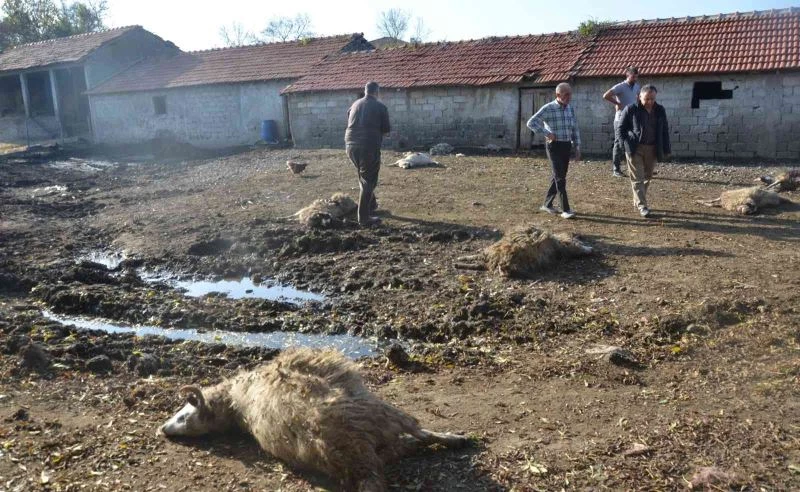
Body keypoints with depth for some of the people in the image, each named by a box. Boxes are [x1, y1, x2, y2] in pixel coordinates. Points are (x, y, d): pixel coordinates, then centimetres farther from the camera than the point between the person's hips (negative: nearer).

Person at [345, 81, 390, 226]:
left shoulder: (354, 105, 13)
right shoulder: (380, 107, 0)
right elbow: (386, 131, 2)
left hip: (351, 145, 5)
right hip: (369, 147, -5)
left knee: (363, 177, 25)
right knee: (368, 182, 1)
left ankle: (371, 205, 39)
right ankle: (364, 218, 0)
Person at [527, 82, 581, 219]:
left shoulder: (570, 109, 10)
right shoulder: (548, 108, -10)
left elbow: (575, 129, 15)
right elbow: (531, 123, -15)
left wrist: (577, 148, 11)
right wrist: (547, 133, -19)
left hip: (566, 146, 7)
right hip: (554, 146, -7)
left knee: (559, 177, 12)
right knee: (560, 178, -10)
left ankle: (547, 204, 25)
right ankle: (566, 209, -8)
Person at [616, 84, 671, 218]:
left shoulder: (660, 110, 6)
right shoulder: (631, 110, -6)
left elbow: (665, 131, 11)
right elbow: (620, 129, -2)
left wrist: (666, 150, 8)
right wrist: (627, 145, -10)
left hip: (652, 149, 4)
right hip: (635, 149, -4)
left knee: (647, 177, 12)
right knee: (637, 178, -6)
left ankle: (637, 201, 27)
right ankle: (642, 206, -5)